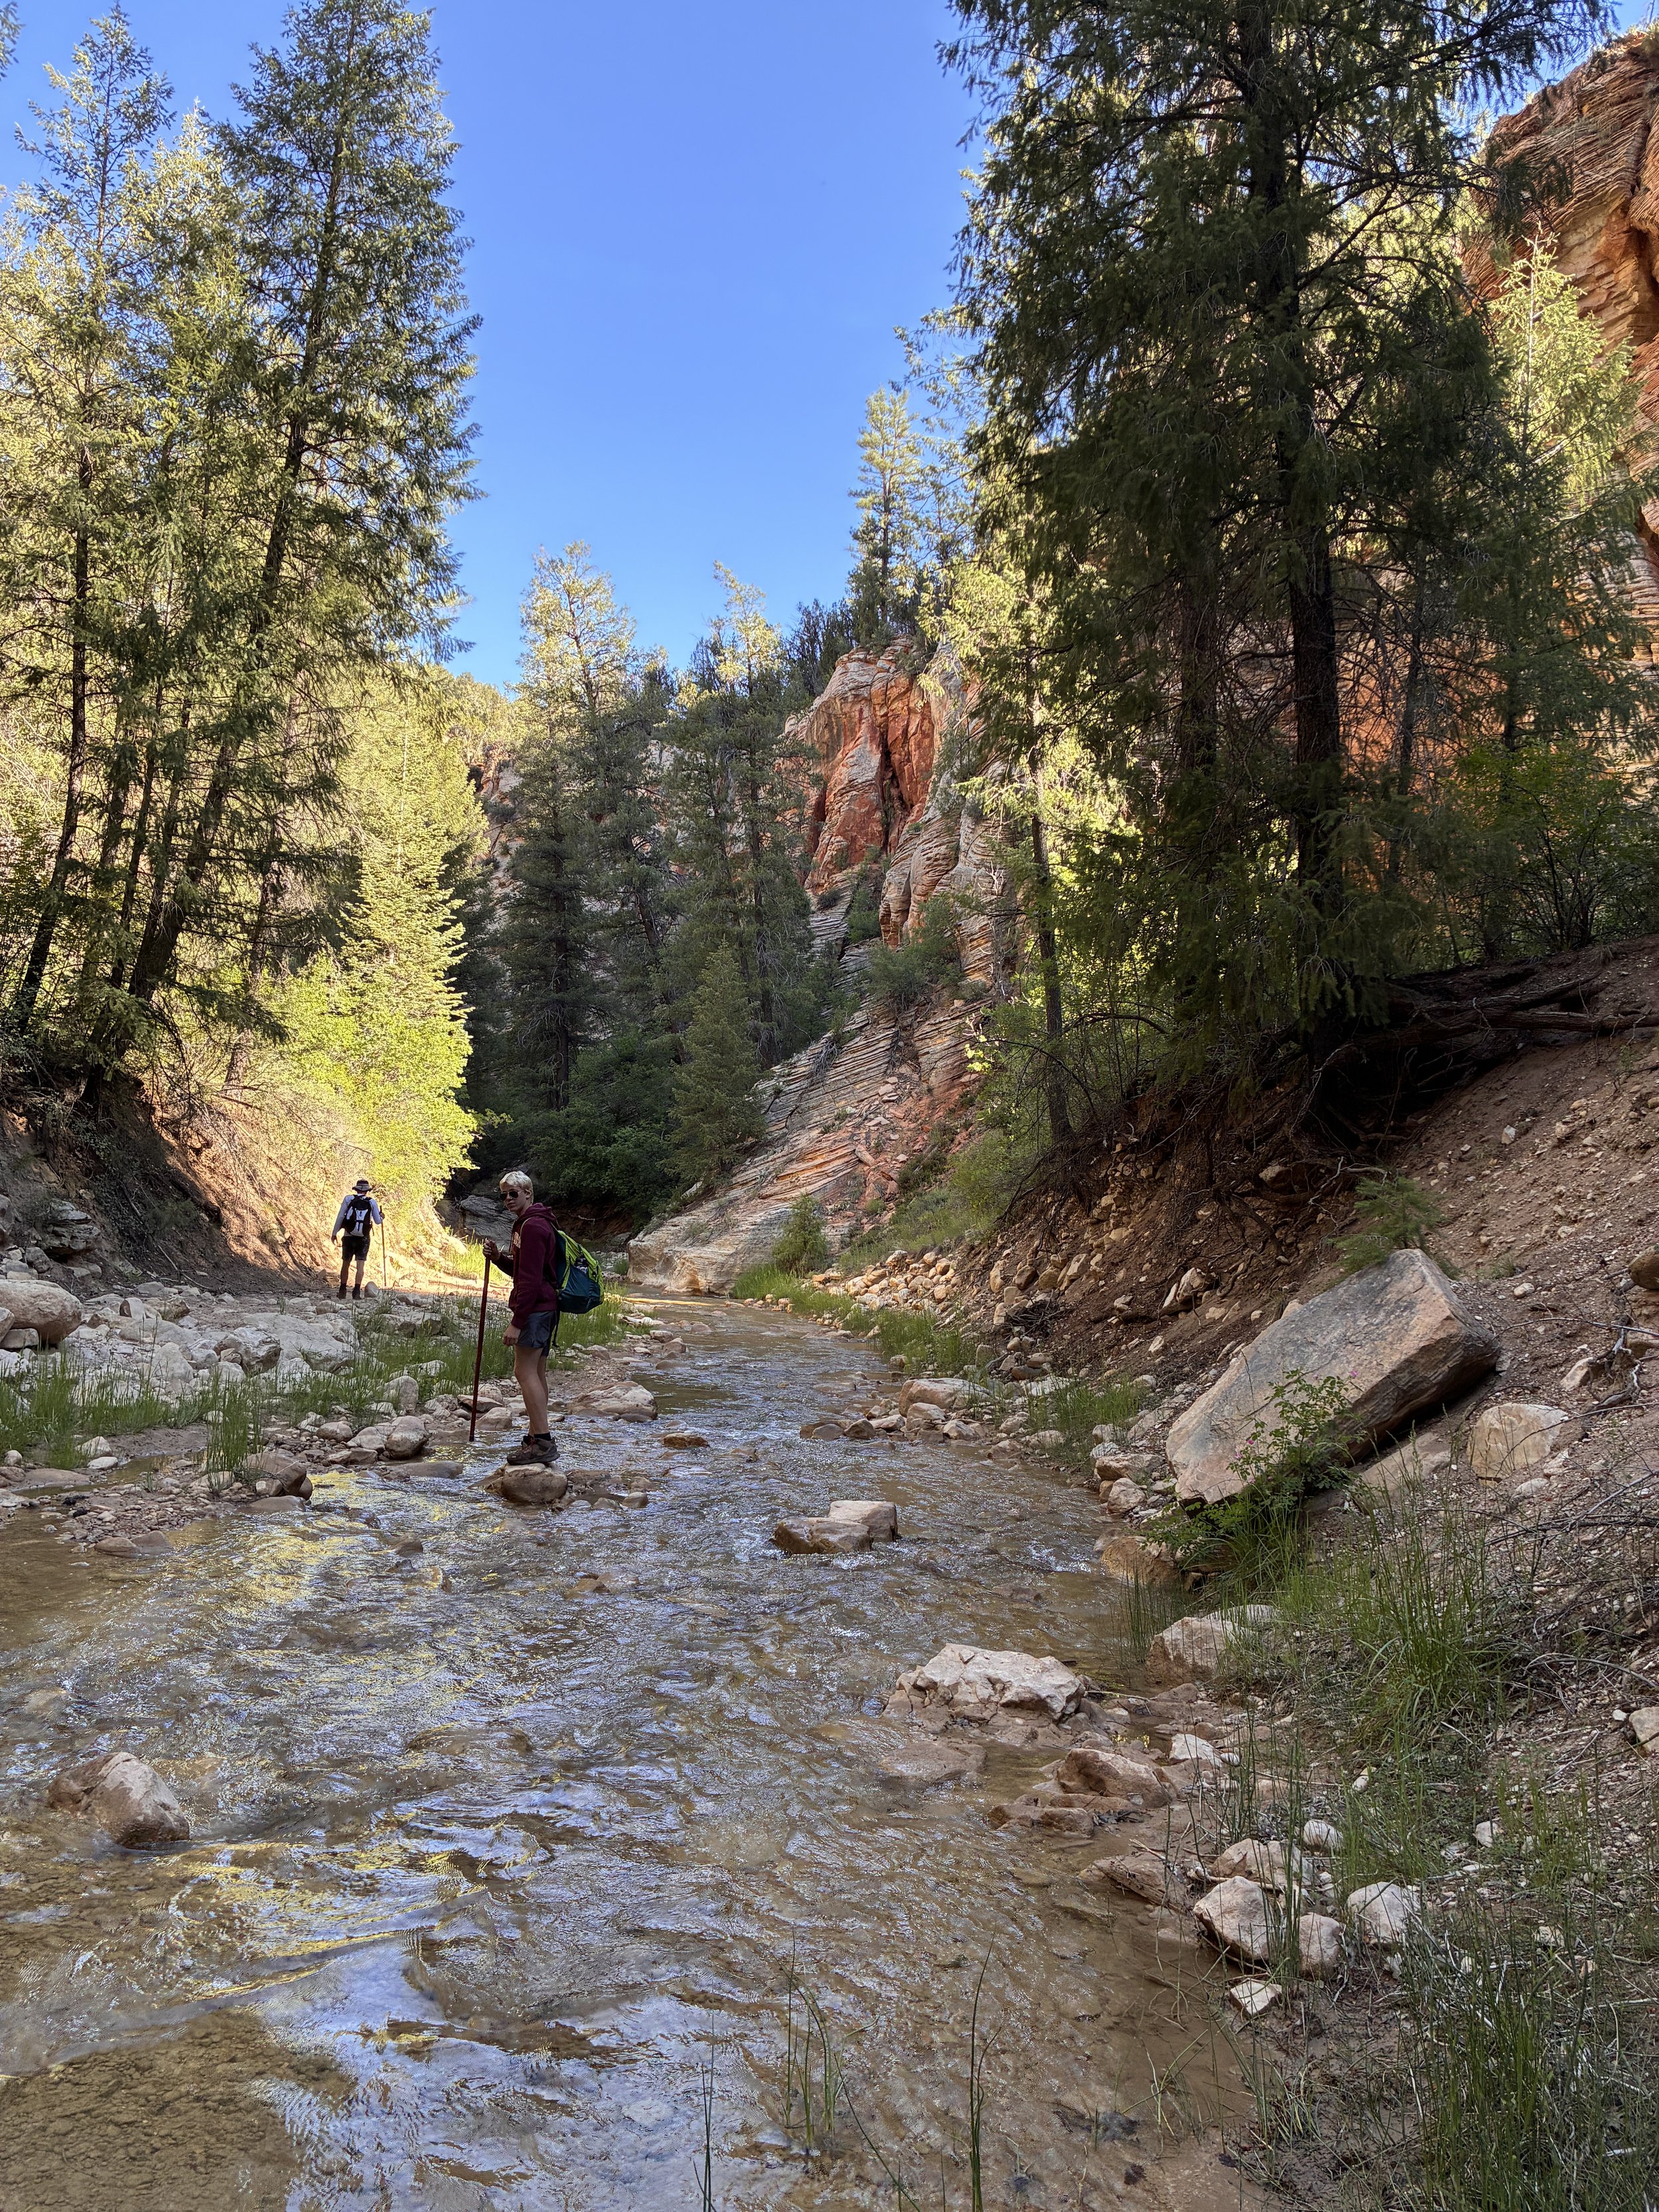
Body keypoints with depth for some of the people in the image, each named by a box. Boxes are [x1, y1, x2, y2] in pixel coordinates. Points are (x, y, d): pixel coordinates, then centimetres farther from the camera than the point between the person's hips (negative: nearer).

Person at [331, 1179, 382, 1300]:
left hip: (349, 1237, 0)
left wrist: (335, 1233, 3)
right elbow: (378, 1222, 6)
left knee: (346, 1263, 13)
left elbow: (340, 1217, -3)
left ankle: (343, 1290, 18)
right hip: (364, 1238, 0)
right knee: (360, 1265, 0)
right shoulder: (372, 1202, 1)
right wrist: (380, 1215, 28)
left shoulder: (348, 1199, -1)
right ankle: (357, 1290, -11)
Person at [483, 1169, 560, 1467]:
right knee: (536, 1373, 13)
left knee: (525, 1372, -12)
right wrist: (498, 1256, 8)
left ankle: (543, 1442, -13)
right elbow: (519, 1271, 26)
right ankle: (538, 1437, 19)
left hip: (535, 1309, -11)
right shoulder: (527, 1224, 20)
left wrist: (517, 1322, -23)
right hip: (544, 1308, 11)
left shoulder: (532, 1227, -15)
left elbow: (531, 1279, -22)